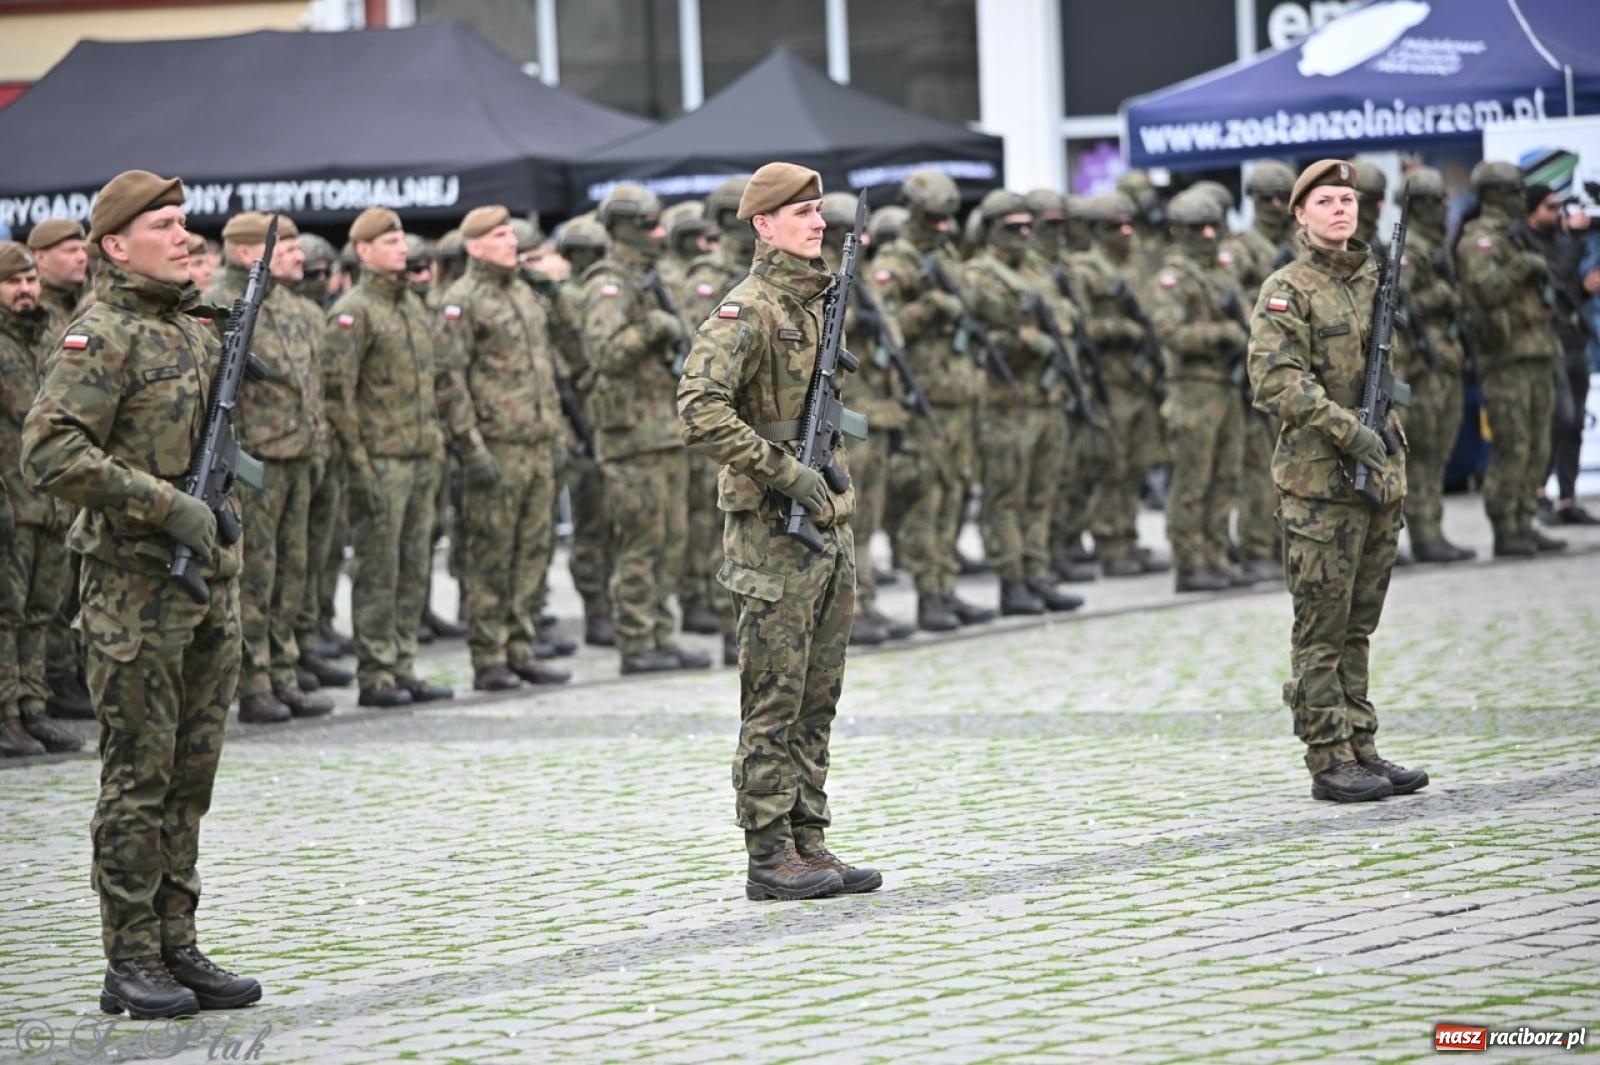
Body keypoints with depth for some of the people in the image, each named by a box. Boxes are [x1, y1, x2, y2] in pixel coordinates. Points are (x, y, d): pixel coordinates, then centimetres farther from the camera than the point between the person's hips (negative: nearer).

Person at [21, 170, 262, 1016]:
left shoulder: (200, 333, 14)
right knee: (139, 776, -3)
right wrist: (166, 506, -21)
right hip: (137, 586, -8)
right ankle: (131, 963, 3)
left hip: (210, 581, 8)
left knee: (192, 773, 10)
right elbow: (49, 450, -21)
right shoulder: (103, 336, -11)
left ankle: (177, 947, 17)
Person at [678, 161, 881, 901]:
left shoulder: (818, 305, 14)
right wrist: (785, 471, -22)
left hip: (828, 528, 8)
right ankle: (769, 857, -2)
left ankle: (808, 845, 15)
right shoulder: (746, 312, -13)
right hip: (773, 534, -8)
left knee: (817, 702, 10)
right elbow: (701, 411, -24)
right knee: (773, 704, -5)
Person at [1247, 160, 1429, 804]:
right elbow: (1275, 382, -17)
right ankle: (1329, 760, -1)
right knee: (1322, 628, -3)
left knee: (1358, 624, 11)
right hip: (1318, 481, -7)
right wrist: (1350, 431, -21)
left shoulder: (1375, 279, 14)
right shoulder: (1287, 290, -7)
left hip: (1378, 478, 7)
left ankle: (1361, 749, 16)